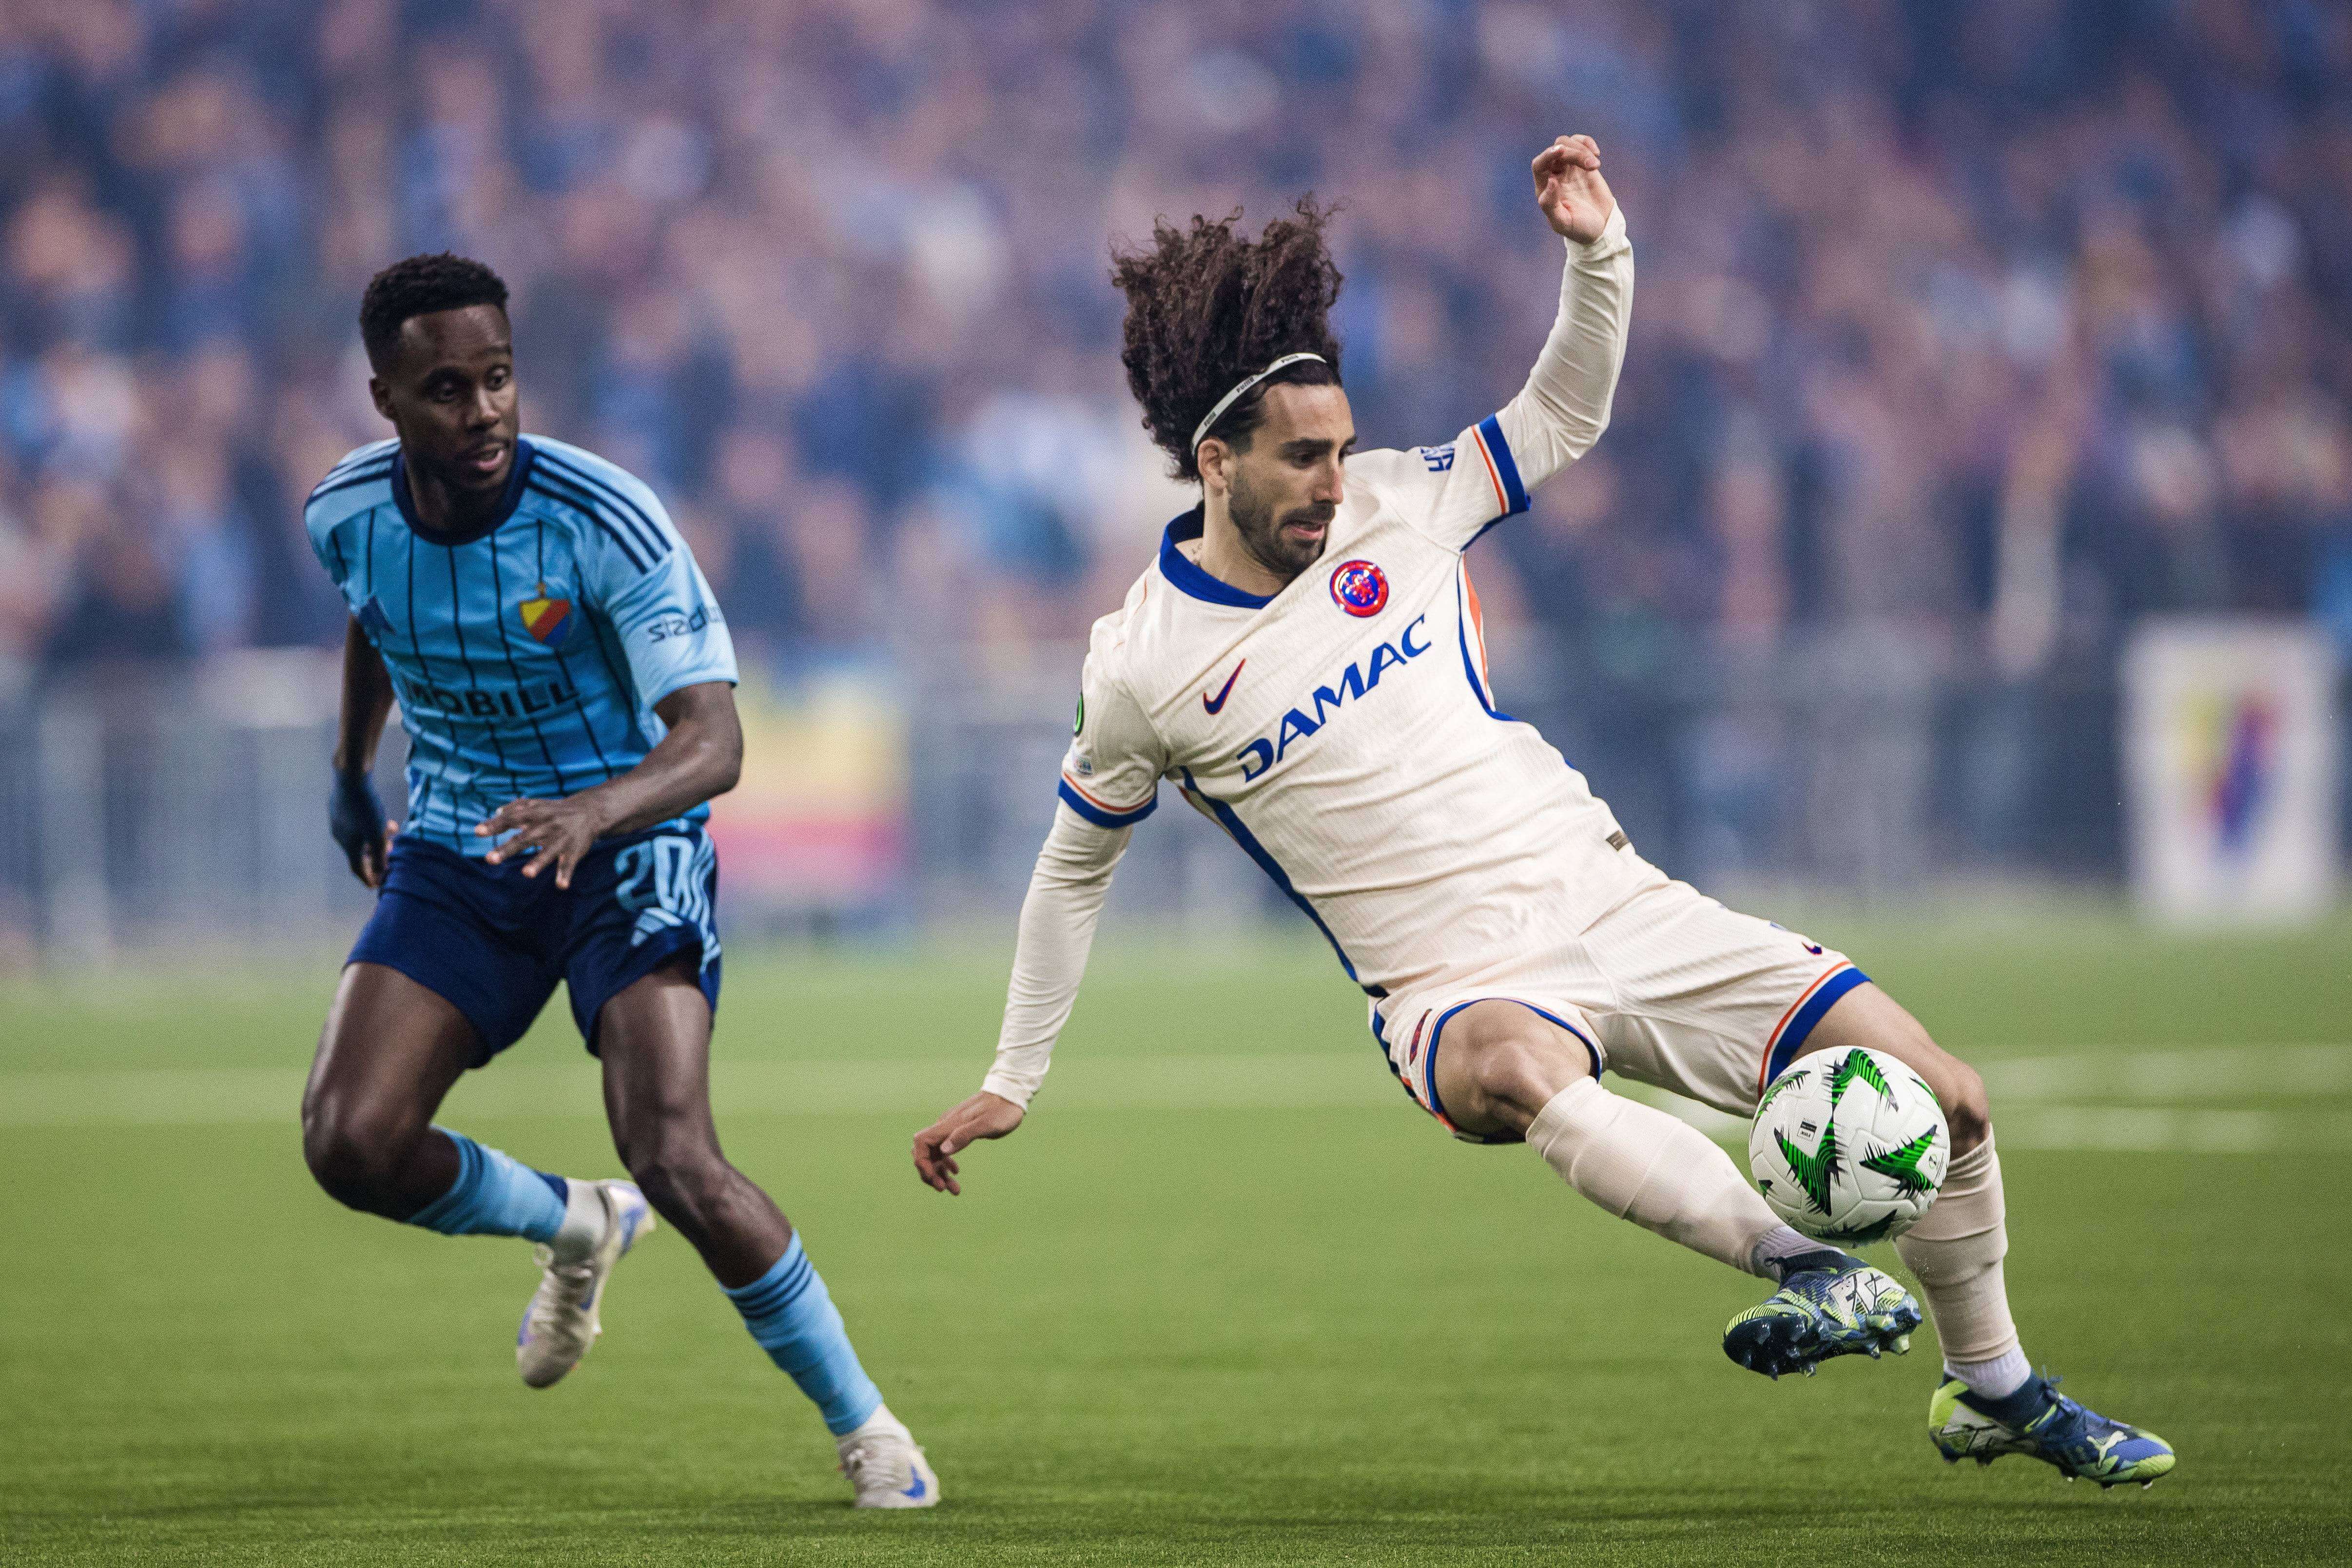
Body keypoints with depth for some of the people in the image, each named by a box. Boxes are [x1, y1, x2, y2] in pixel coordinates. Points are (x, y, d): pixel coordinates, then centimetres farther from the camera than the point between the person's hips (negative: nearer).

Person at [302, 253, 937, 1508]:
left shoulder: (605, 521, -24)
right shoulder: (346, 515, -8)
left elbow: (712, 741, -30)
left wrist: (596, 809, -49)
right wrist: (350, 771, 27)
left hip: (626, 845, -5)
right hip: (455, 855, 5)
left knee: (676, 1167, -22)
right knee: (350, 1144, -15)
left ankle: (861, 1422, 0)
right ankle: (575, 1229, 18)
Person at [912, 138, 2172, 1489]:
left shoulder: (1391, 506, 3)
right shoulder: (1142, 670, -4)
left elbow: (1563, 420, 16)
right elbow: (1075, 869, 11)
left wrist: (1600, 254, -1)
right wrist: (1012, 1084, 14)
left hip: (1614, 905, 4)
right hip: (1456, 984, -4)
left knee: (1941, 1098, -4)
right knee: (1510, 1071, -44)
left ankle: (1996, 1391, 17)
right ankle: (1808, 1270, -49)